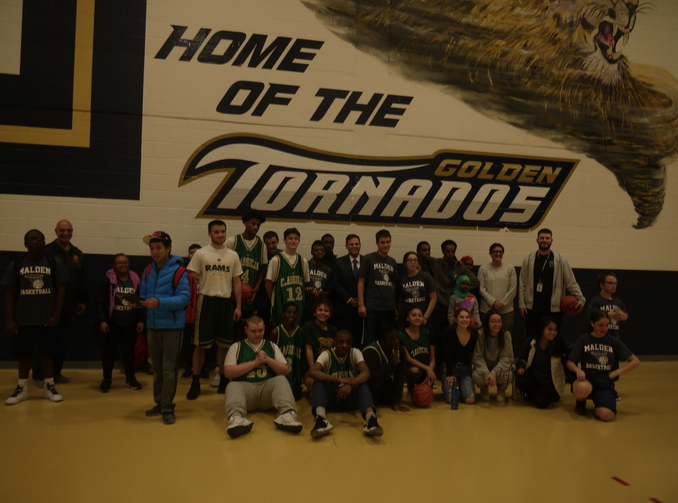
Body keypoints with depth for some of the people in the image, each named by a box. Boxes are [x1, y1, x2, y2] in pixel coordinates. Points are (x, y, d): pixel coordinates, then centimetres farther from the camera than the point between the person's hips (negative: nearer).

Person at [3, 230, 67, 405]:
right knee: (23, 354, 9)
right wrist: (10, 320, -3)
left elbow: (60, 290, 0)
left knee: (48, 353, 7)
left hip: (47, 319, -1)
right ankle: (22, 388, 22)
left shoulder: (54, 263, 0)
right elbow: (10, 294, 4)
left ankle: (49, 387, 20)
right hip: (23, 320, 1)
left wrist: (56, 316, -6)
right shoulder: (16, 265, 2)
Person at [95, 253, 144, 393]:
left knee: (129, 351, 9)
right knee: (109, 351, 6)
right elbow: (101, 301, -6)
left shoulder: (135, 280, 5)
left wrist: (141, 320, 4)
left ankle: (130, 378, 23)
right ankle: (107, 379, 21)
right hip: (112, 323, -2)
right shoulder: (108, 280, -5)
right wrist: (101, 320, -13)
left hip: (130, 324, 2)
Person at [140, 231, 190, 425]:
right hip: (153, 326, 6)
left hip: (172, 326, -6)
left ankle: (168, 407, 8)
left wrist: (159, 302, -27)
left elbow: (184, 298, -17)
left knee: (169, 369, 0)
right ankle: (159, 403, 26)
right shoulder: (148, 271, 9)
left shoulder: (178, 271, -11)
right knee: (157, 368, 15)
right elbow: (143, 295, 13)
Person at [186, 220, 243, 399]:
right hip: (206, 300, -3)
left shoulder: (233, 255, 8)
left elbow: (236, 283, 10)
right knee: (201, 344, 1)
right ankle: (195, 382, 11)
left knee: (224, 344, 9)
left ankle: (223, 381, 21)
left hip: (226, 301, 3)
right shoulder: (201, 253, 0)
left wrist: (238, 306, 4)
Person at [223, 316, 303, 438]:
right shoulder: (237, 347, 15)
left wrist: (268, 360, -4)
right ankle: (237, 418, -58)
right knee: (233, 386, -31)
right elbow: (228, 372, 1)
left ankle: (287, 415, -50)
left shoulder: (272, 346, 21)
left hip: (268, 387, 1)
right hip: (245, 386, -1)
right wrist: (255, 362, -3)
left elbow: (285, 371, 12)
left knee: (281, 380, -27)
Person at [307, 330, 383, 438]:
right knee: (320, 382, -30)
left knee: (363, 384, -29)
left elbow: (366, 373, -22)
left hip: (351, 398, 1)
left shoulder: (355, 353, -4)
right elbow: (312, 372, -28)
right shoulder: (326, 355, -8)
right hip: (331, 399, 0)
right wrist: (339, 379, -39)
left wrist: (350, 384, -43)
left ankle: (371, 419, -55)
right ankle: (321, 419, -54)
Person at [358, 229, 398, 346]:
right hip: (372, 307, -4)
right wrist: (361, 304, -10)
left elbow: (393, 285, 15)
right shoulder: (369, 259, -1)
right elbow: (361, 281, -3)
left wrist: (395, 307, 9)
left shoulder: (392, 262, 12)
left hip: (388, 308, 4)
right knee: (370, 340, -1)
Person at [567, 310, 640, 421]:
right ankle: (581, 401, -1)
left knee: (606, 415, -28)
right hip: (587, 380, -1)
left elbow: (636, 362, 8)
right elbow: (570, 362, 2)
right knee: (581, 389, -41)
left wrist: (616, 372, -2)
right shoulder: (583, 340, 1)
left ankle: (597, 401, 10)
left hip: (606, 384, 1)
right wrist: (578, 370, -20)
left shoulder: (614, 342, 6)